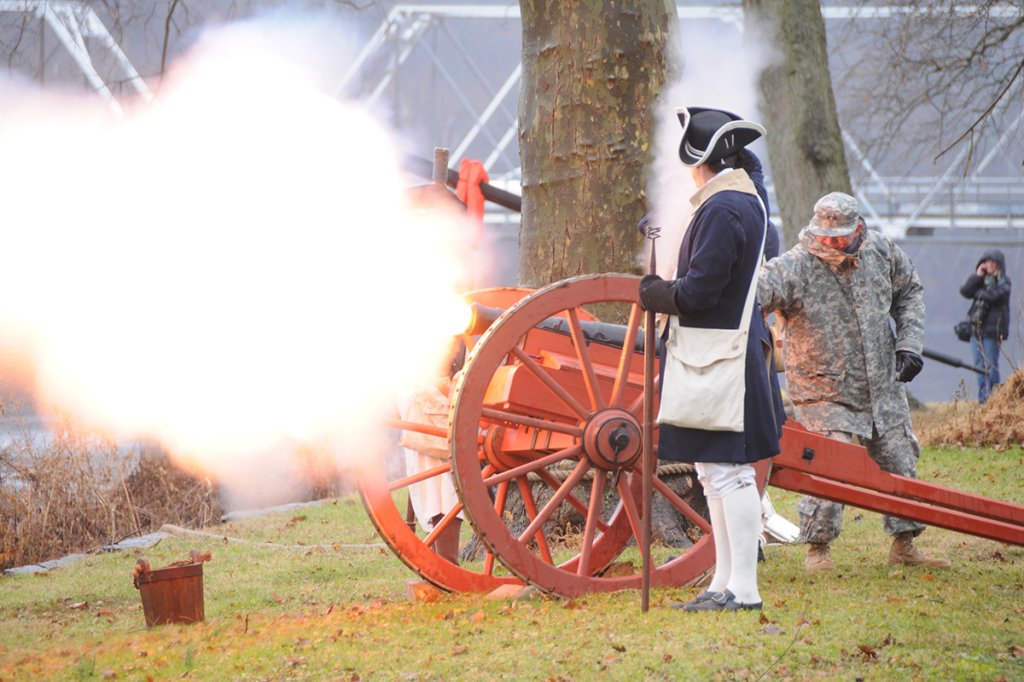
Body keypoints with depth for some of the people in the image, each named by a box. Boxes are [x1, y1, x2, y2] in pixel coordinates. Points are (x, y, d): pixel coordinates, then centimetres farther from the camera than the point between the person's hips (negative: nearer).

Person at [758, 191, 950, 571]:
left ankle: (904, 544, 27)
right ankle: (817, 549, 3)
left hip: (884, 389, 5)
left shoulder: (881, 252, -4)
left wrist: (909, 344, 3)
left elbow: (909, 293, 13)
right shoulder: (794, 268, -20)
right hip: (826, 395, -5)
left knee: (900, 465, 11)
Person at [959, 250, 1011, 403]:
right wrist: (977, 276, -6)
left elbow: (993, 296, -18)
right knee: (979, 364, 6)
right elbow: (965, 291, 1)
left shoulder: (1003, 282, 0)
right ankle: (982, 399, 11)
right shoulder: (981, 280, 15)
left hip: (992, 329, -6)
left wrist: (977, 292, -2)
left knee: (991, 364, -8)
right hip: (976, 328, 6)